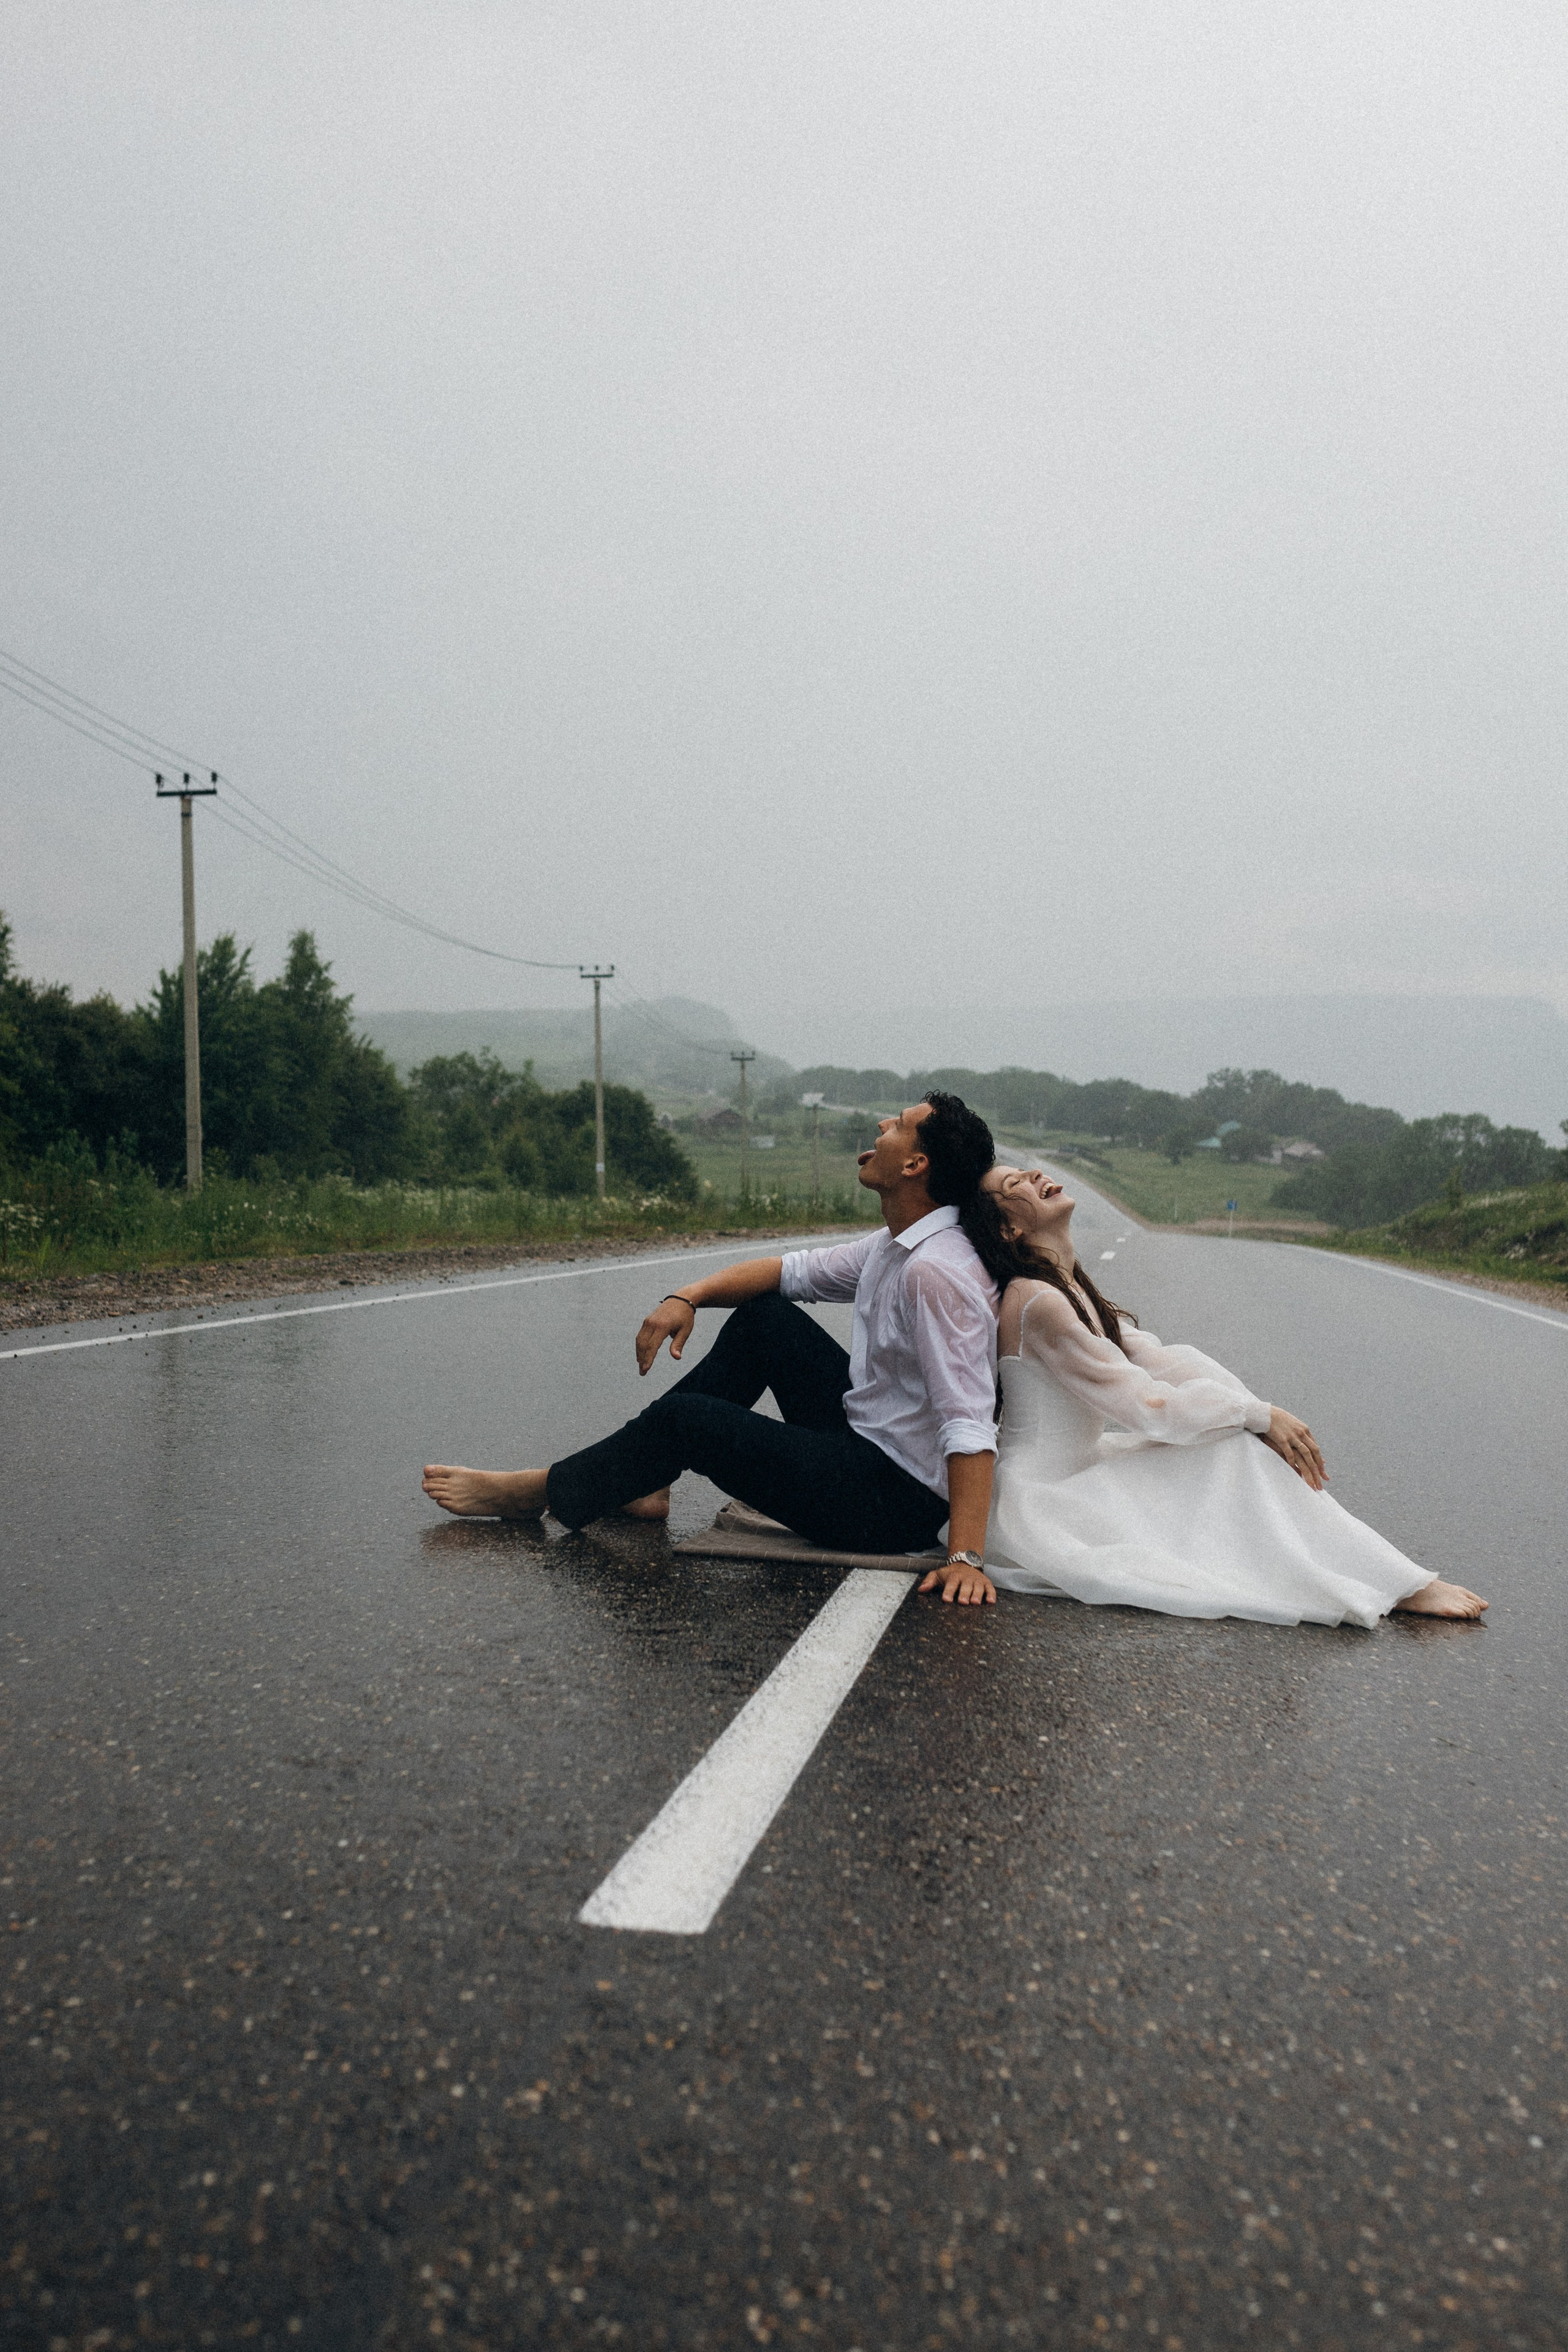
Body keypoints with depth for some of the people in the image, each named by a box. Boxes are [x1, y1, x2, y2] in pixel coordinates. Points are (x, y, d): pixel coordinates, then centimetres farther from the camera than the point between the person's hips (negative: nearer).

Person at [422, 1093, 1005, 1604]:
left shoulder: (936, 1271, -26)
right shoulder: (895, 1244, 5)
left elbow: (970, 1426, -32)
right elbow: (791, 1271, 14)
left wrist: (965, 1557, -38)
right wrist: (688, 1296, -2)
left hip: (897, 1502, -9)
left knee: (684, 1418, -8)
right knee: (762, 1315, 10)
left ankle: (544, 1493, 15)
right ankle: (642, 1479, 15)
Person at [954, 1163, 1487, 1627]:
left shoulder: (1067, 1288, 10)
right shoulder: (1037, 1303, -21)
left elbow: (1153, 1358, 4)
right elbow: (1144, 1405, -20)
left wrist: (1263, 1416, -7)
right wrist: (1259, 1414, -9)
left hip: (1073, 1475, 10)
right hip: (1039, 1509, -10)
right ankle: (1395, 1585, -5)